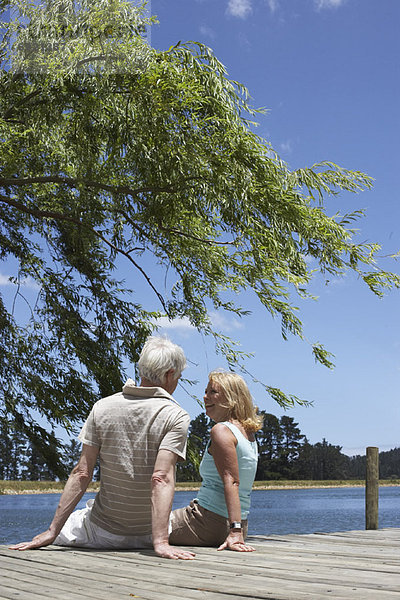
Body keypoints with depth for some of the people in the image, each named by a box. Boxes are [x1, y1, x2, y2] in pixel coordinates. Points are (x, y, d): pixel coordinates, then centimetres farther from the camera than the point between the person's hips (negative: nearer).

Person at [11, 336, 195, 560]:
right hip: (146, 536, -1)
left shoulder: (102, 407, -5)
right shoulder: (176, 417, -14)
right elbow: (162, 479, -26)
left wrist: (52, 532, -3)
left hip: (103, 531, 1)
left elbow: (81, 474, -7)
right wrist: (161, 542, -29)